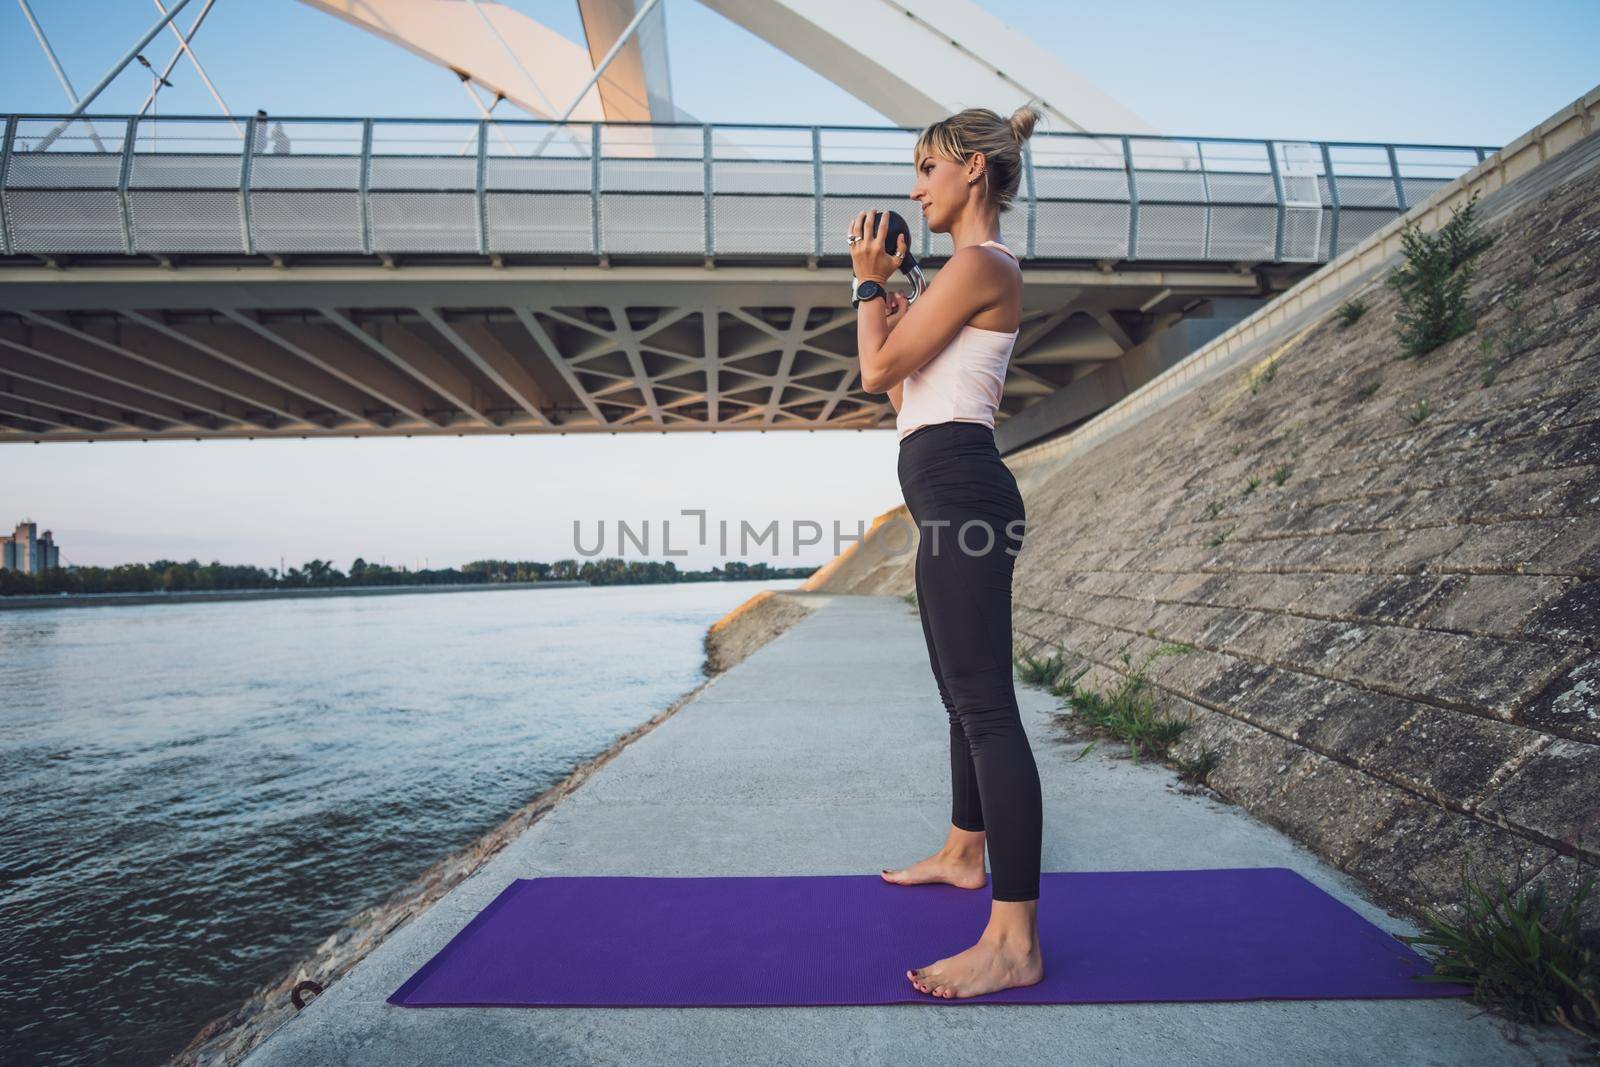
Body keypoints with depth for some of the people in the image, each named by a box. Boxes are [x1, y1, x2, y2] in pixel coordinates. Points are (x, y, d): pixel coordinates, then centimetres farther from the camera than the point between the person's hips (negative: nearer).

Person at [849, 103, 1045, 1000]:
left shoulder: (980, 263, -8)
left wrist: (870, 283, 4)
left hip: (960, 490, -11)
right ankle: (965, 853, 36)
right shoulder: (974, 270, 24)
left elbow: (879, 371, -10)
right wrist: (889, 303, 24)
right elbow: (902, 390, 24)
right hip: (952, 494, 11)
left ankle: (1015, 942, -4)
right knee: (964, 692, 19)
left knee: (985, 703, -12)